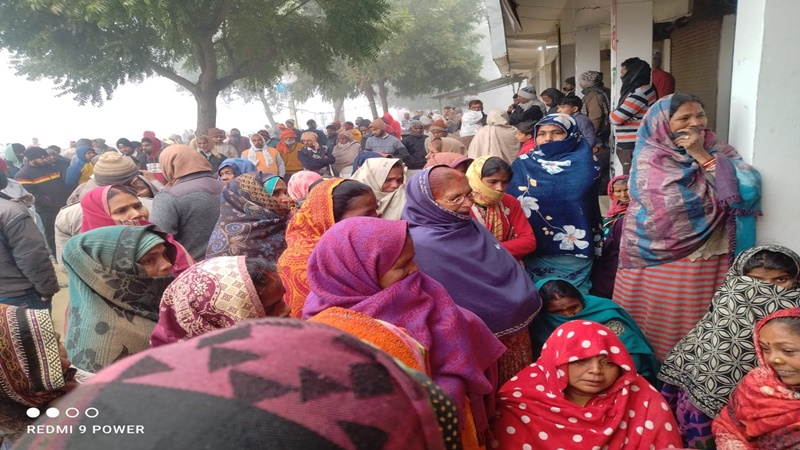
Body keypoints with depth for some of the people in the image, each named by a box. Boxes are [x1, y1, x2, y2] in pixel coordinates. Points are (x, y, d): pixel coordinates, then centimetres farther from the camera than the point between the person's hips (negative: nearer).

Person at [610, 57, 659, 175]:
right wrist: (614, 114, -9)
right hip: (629, 146, 9)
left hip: (634, 148, -9)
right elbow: (615, 116, 13)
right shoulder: (634, 91, 16)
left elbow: (616, 118, -16)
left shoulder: (642, 91, -14)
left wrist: (612, 115, 6)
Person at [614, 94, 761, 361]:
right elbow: (664, 209, -11)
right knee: (651, 326, 6)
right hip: (655, 263, -1)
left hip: (703, 267, 2)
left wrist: (703, 156, -12)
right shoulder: (648, 159, -1)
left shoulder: (721, 153, 5)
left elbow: (747, 191, -12)